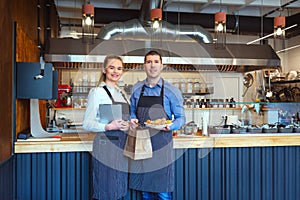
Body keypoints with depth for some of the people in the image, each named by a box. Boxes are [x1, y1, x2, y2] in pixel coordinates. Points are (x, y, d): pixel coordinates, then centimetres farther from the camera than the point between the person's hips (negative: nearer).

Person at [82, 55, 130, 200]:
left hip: (122, 145, 7)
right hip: (106, 144, -7)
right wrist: (108, 126, -23)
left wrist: (127, 125, 0)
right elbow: (87, 123, -9)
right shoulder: (97, 92, -4)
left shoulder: (122, 93, 16)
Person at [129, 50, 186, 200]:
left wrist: (170, 126, -19)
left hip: (161, 144, -3)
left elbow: (181, 118, 0)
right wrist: (132, 120, -3)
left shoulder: (172, 91, -2)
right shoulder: (136, 89, 7)